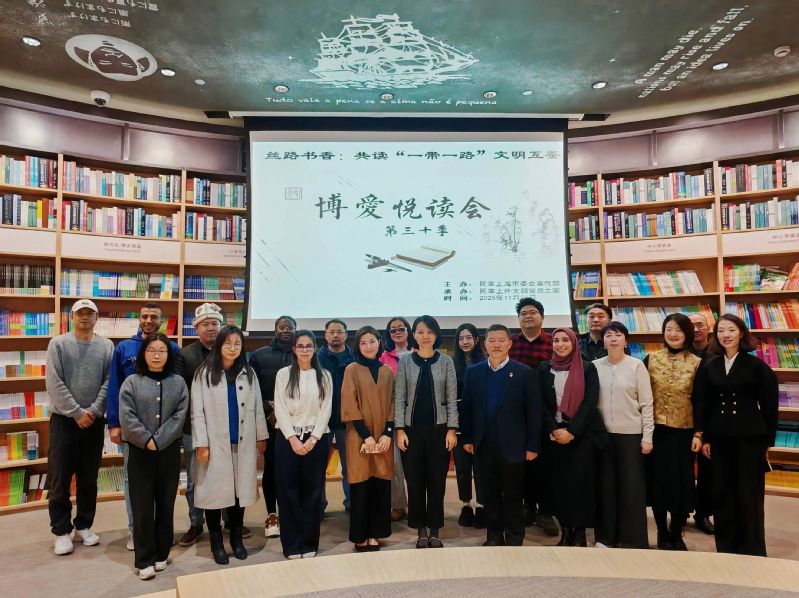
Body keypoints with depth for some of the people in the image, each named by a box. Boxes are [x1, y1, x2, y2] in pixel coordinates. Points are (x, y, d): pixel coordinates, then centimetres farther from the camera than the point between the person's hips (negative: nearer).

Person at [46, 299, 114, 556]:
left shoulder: (106, 346, 3)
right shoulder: (58, 344, -2)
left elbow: (109, 383, -2)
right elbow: (54, 384, -9)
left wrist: (93, 411, -13)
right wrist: (77, 413, -14)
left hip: (94, 421, 2)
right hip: (64, 419, -2)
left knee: (89, 478, 11)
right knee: (60, 479, 3)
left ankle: (83, 525, 25)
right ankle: (61, 530, 17)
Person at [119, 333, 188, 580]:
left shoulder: (178, 383, 4)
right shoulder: (131, 382, 1)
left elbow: (179, 416, -5)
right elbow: (127, 417, -8)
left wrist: (158, 441, -13)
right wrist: (147, 440, -14)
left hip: (169, 451, 1)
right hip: (140, 451, -1)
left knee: (166, 504, 9)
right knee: (143, 506, 3)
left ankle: (161, 554, 24)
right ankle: (145, 560, 14)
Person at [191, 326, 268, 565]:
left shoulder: (248, 373, 6)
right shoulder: (204, 374, -4)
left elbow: (257, 408, 8)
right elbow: (197, 412, -6)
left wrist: (261, 436, 7)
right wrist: (201, 444, -10)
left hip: (243, 443, 3)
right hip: (215, 443, -3)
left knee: (240, 489, 10)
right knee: (215, 490, 4)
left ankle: (236, 538, 26)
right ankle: (216, 542, 21)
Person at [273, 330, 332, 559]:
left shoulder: (324, 375, 4)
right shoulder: (283, 374, 2)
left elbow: (326, 409, 0)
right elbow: (280, 409, -3)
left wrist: (313, 438, -10)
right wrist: (293, 438, -11)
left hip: (317, 438, 1)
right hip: (288, 438, 0)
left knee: (313, 490, 5)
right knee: (289, 490, 3)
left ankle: (309, 543, 16)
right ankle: (292, 544, 14)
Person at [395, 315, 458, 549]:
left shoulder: (446, 361, 2)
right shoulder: (405, 361, 2)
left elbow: (452, 398, 2)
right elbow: (399, 398, 1)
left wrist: (452, 429, -4)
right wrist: (399, 429, -5)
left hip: (438, 429, 0)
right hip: (412, 429, 0)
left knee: (437, 482, 5)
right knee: (415, 481, 6)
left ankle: (435, 532, 20)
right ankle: (421, 531, 21)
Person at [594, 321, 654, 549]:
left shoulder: (637, 365, -4)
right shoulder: (595, 366, 1)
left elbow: (646, 403, -4)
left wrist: (647, 436, -7)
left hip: (631, 434, -2)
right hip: (603, 434, 2)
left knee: (632, 486, 3)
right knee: (606, 485, 10)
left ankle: (633, 540, 15)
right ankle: (606, 536, 22)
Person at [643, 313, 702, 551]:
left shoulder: (697, 364, -1)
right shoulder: (651, 359, 0)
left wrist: (699, 434, -7)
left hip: (684, 432, 0)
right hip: (655, 430, 1)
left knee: (682, 481, 6)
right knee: (658, 480, 7)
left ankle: (676, 534, 24)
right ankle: (662, 533, 23)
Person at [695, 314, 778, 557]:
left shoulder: (756, 366, -5)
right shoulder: (710, 367, 5)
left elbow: (769, 405, -2)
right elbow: (704, 404, 6)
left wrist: (768, 439, -3)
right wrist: (704, 437, 3)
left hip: (749, 437, -3)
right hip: (719, 438, 3)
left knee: (749, 495, 5)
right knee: (722, 494, 9)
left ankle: (752, 552, 19)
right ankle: (725, 548, 23)